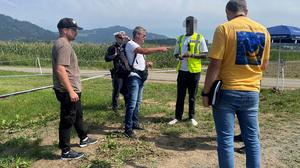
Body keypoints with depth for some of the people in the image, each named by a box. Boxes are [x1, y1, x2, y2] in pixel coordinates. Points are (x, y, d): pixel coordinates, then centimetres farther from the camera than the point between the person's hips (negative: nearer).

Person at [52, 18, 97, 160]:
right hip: (67, 91, -11)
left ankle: (84, 139, 40)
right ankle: (66, 152, 11)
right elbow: (60, 69, -28)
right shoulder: (63, 45, -19)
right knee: (67, 120, -1)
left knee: (78, 115, 23)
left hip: (72, 89, 11)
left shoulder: (63, 44, 14)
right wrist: (70, 91, -29)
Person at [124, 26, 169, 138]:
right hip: (133, 77, -10)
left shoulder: (138, 46, 21)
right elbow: (145, 51, -26)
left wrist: (146, 63, 10)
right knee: (132, 103, -12)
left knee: (138, 102, 15)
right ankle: (128, 129, -7)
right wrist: (160, 49, -22)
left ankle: (135, 123, 25)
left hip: (140, 77, 10)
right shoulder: (130, 44, -10)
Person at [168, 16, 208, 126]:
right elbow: (176, 53, 14)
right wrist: (179, 56, -10)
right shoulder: (180, 38, 11)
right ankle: (178, 117, 14)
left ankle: (192, 117, 18)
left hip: (194, 71, -3)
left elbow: (204, 55, -4)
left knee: (192, 95, 7)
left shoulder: (200, 38, 0)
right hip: (182, 70, 3)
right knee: (180, 95, 6)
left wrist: (192, 55, -19)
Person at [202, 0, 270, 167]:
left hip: (227, 91, -4)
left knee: (226, 139, 5)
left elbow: (215, 65, -14)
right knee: (252, 138, 14)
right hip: (252, 92, 5)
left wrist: (206, 92, -7)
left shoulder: (224, 28, -9)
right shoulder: (263, 30, 7)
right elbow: (264, 65, 16)